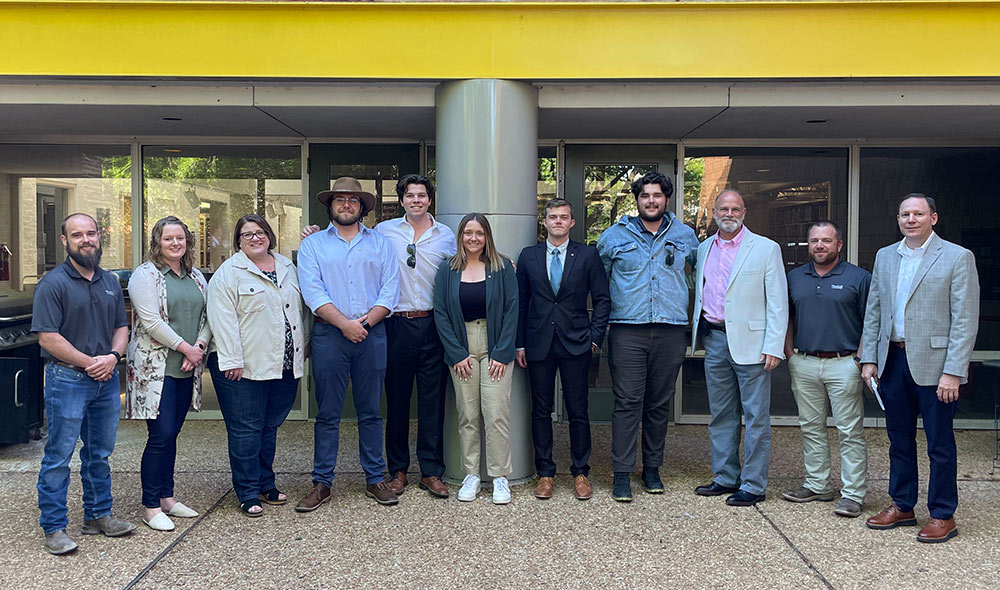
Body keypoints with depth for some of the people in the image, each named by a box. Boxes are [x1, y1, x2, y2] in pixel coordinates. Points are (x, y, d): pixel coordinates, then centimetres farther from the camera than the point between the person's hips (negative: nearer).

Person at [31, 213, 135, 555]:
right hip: (67, 380, -6)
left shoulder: (110, 282, 12)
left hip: (107, 379, 6)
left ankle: (98, 515, 27)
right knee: (59, 456, 0)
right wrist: (89, 362, -14)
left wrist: (113, 356, -5)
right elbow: (48, 337, -13)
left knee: (100, 453, 15)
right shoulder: (53, 283, -7)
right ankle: (54, 528, 9)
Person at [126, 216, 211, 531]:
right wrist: (185, 347, -14)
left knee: (171, 435, 12)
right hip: (155, 368, -6)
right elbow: (151, 322, -15)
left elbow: (207, 316, 12)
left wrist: (200, 346, -6)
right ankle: (151, 508, 4)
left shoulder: (196, 277, 14)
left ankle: (167, 498, 22)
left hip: (187, 369, 6)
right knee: (161, 436, -7)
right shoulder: (146, 275, -6)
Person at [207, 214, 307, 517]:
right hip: (244, 367, -5)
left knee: (270, 426, 15)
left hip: (284, 366, 5)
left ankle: (266, 484, 26)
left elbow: (299, 308, 22)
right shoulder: (228, 273, -4)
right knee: (245, 429, 1)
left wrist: (304, 344, 17)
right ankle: (248, 494, 10)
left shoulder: (287, 267, 15)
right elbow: (223, 320, -11)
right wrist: (232, 361, -17)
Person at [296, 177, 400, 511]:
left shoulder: (380, 243, 12)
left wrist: (366, 322, -10)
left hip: (372, 334, 1)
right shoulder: (313, 244, 9)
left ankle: (375, 479, 15)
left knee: (370, 410, 7)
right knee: (328, 413, 3)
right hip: (329, 336, -1)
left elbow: (390, 289, 3)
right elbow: (312, 292, -4)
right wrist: (344, 323, -14)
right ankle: (322, 483, 11)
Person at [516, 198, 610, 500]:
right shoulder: (528, 256, 8)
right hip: (539, 344, 2)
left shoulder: (588, 255, 3)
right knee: (541, 410, 6)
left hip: (576, 344, -1)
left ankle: (581, 473, 17)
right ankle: (545, 473, 17)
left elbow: (602, 299, 4)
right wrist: (519, 343, 4)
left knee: (578, 411, 3)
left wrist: (595, 337, -3)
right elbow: (520, 302, 9)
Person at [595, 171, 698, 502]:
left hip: (670, 332, 2)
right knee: (627, 402, -4)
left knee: (660, 403, 9)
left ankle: (652, 468, 21)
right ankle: (622, 474, 2)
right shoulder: (615, 236, 7)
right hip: (627, 331, -2)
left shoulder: (685, 236, 11)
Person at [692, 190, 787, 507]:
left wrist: (773, 347, -12)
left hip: (750, 342, -5)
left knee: (756, 416, 0)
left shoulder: (766, 248, -2)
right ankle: (725, 477, 24)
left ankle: (753, 485, 9)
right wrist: (697, 332, 11)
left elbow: (778, 302, -5)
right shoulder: (704, 249, 12)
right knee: (721, 415, 12)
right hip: (714, 339, 5)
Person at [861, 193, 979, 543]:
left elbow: (965, 320, -10)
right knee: (899, 439, 14)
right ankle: (902, 506, 27)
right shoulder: (885, 256, 11)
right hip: (892, 361, 5)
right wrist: (869, 359, 6)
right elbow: (873, 312, 13)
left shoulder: (957, 257, -5)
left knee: (939, 444, 4)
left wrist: (953, 372, -15)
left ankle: (942, 515, 17)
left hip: (933, 364, -5)